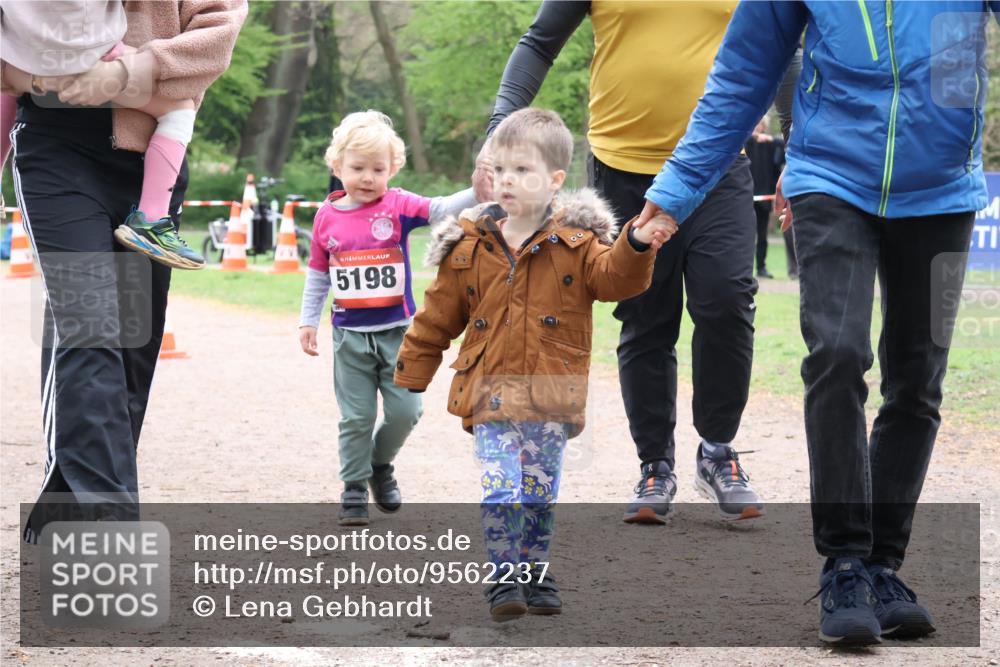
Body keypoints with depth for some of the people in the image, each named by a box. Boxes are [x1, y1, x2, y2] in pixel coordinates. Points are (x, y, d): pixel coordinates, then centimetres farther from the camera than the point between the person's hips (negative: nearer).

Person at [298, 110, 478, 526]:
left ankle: (381, 464, 26)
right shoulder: (327, 217, 0)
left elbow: (441, 210, -22)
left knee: (405, 410, -1)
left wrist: (478, 193, -40)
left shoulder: (398, 206, -6)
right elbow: (318, 274, 9)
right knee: (356, 417, 5)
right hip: (350, 336, 1)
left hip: (397, 332, -1)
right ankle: (354, 489, 18)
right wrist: (308, 320, 8)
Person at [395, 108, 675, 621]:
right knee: (500, 491, -10)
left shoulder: (576, 243, 1)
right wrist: (409, 379, 12)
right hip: (491, 395, 0)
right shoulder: (470, 247, 4)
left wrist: (636, 247, -34)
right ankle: (505, 578, -2)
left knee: (539, 493, 6)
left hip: (551, 399, 0)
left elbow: (614, 277, -13)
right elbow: (437, 317, 11)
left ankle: (534, 575, 21)